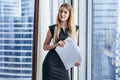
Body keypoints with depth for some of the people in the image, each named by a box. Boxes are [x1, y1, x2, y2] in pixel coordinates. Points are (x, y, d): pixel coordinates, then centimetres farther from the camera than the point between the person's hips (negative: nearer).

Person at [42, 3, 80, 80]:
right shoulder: (53, 28, 1)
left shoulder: (75, 29, 6)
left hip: (63, 64, 2)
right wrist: (56, 45, -14)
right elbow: (45, 46, 4)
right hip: (51, 62, -2)